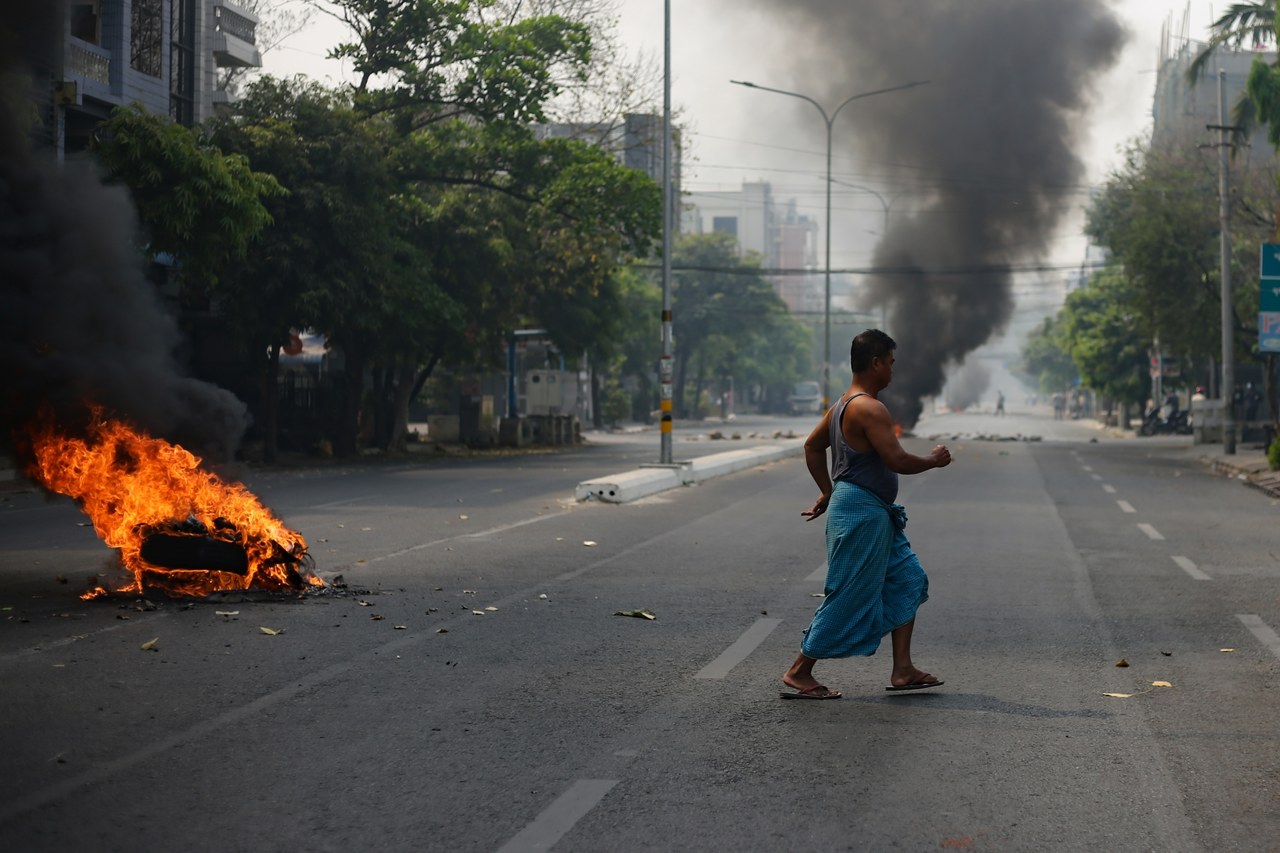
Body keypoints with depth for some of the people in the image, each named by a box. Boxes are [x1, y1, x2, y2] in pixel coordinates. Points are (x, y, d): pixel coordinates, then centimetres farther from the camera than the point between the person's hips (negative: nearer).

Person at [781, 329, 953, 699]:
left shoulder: (843, 404, 13)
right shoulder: (869, 409, -19)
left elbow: (812, 447, 22)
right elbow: (897, 460, -24)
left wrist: (827, 493, 24)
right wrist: (935, 460, -7)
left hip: (874, 515, 11)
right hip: (861, 513, -11)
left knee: (907, 581, 13)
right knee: (848, 598, -4)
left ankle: (902, 670, 14)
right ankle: (799, 672, 5)